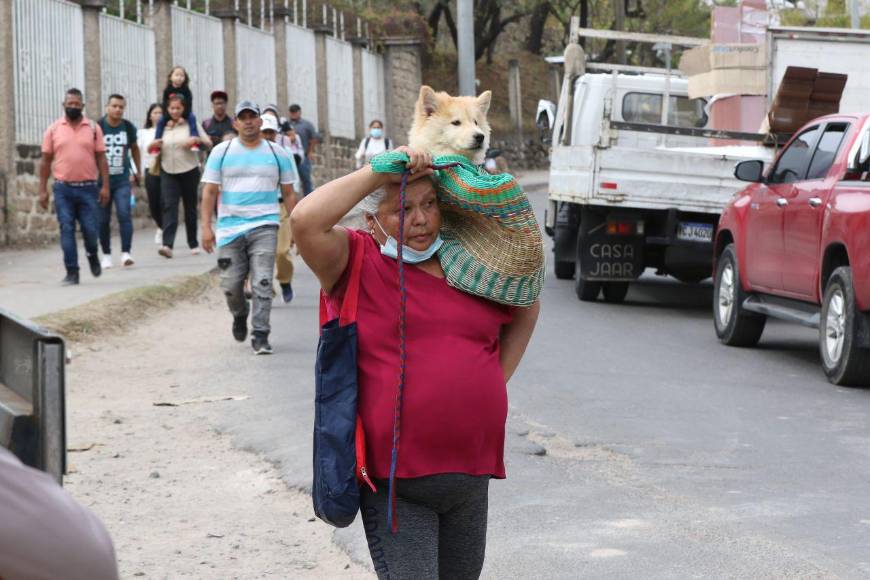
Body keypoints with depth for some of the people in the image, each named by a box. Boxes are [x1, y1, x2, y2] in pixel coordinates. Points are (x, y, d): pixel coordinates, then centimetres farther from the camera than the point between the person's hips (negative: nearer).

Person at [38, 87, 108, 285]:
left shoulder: (93, 128, 4)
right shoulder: (54, 130, 5)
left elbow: (101, 158, 4)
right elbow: (46, 161, 7)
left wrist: (105, 186, -3)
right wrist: (43, 190, 2)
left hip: (88, 188, 0)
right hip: (63, 189, 0)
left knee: (91, 229, -1)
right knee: (66, 230, -2)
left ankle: (92, 254, 31)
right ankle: (72, 272, 2)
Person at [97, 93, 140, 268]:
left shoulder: (129, 127, 2)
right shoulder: (98, 127, -7)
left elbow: (135, 148, 20)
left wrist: (137, 172, 21)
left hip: (122, 180, 1)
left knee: (125, 214, -15)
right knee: (103, 220, 5)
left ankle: (126, 253, -16)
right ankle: (106, 255, 18)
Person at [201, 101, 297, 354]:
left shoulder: (277, 153, 8)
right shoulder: (222, 152, 6)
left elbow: (289, 193, 12)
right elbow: (209, 191, 4)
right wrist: (206, 226, -5)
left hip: (264, 226, -1)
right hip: (230, 227, 1)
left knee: (262, 283, -11)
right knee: (231, 284, 3)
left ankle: (260, 335, -9)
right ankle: (240, 316, 34)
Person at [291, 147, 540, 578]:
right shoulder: (357, 261, -3)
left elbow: (525, 310, 28)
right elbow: (306, 220, -23)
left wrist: (495, 383, 16)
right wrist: (381, 171, -17)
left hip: (471, 474, 5)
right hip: (394, 480, -5)